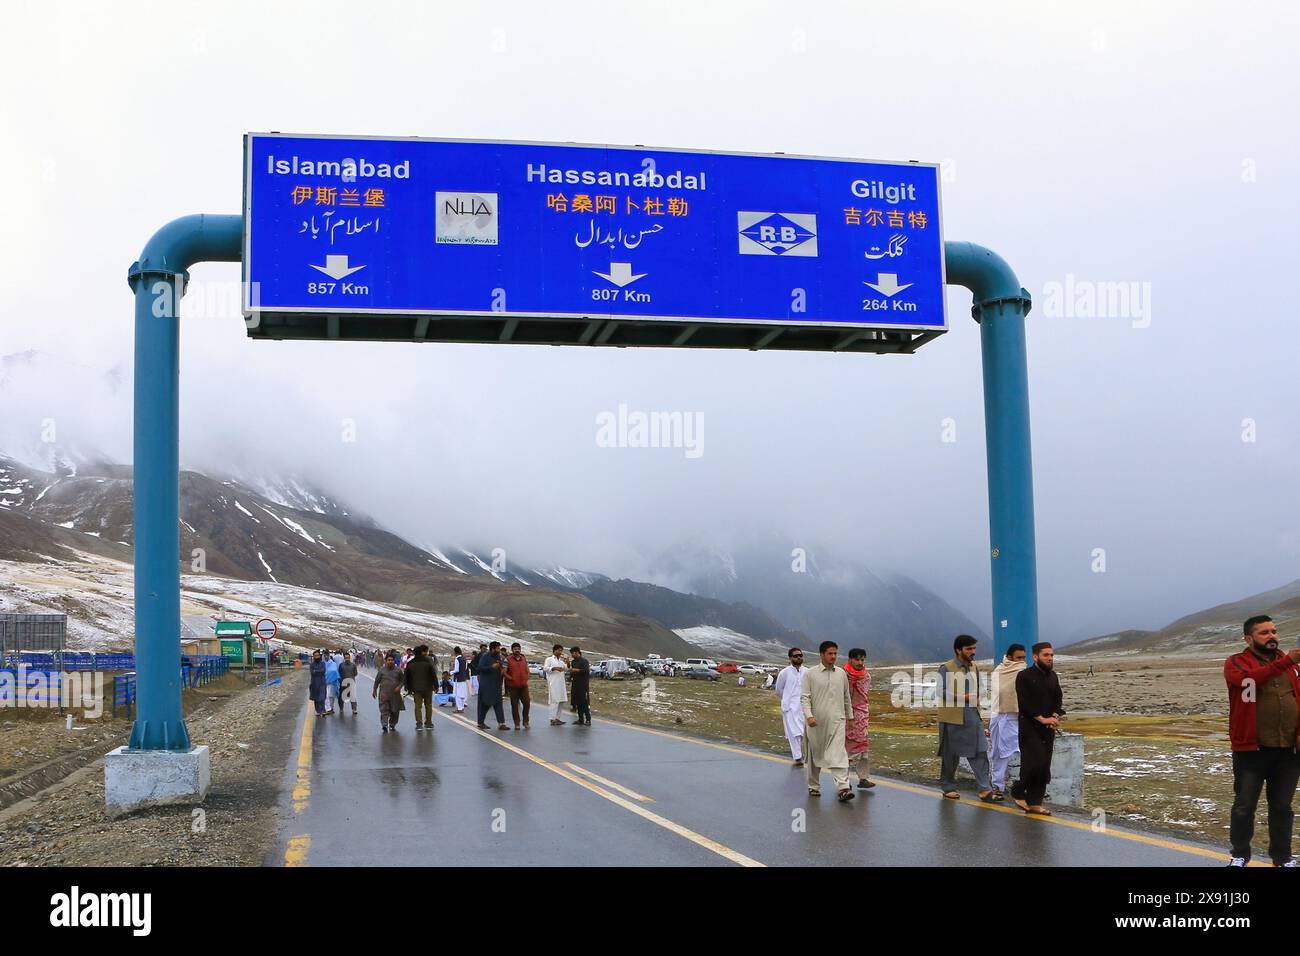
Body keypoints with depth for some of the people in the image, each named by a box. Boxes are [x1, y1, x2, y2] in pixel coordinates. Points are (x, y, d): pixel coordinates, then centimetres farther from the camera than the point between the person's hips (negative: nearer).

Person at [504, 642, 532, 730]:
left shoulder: (524, 659, 10)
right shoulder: (508, 660, -4)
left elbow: (527, 671, 17)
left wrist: (526, 679, 4)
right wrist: (511, 678, -12)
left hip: (524, 686, 3)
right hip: (513, 687, -3)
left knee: (527, 703, -3)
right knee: (514, 705, 2)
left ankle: (525, 722, 11)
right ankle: (517, 724, 10)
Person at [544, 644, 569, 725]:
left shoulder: (561, 661, 22)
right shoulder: (549, 659, 2)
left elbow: (566, 670, 21)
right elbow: (545, 668, -11)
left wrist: (568, 664, 2)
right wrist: (554, 668, -21)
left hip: (561, 683, 8)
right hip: (553, 684, -8)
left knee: (560, 701, 8)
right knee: (554, 701, -12)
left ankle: (557, 718, 15)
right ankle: (553, 719, -12)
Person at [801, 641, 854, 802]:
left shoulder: (841, 674, 9)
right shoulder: (810, 674, -2)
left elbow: (846, 697, 19)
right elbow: (804, 697, -7)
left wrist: (850, 715, 20)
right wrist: (809, 716, -20)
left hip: (837, 720, 1)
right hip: (816, 722, -1)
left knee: (838, 754, -12)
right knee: (815, 755, 11)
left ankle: (843, 788, -21)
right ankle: (814, 786, 26)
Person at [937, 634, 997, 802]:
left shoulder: (974, 668, 10)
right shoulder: (946, 668, -9)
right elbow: (942, 692, -15)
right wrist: (964, 697, -21)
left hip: (973, 717, 5)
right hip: (953, 717, -5)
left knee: (979, 752, -4)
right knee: (950, 754, 6)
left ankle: (985, 790, -4)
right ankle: (948, 787, 21)